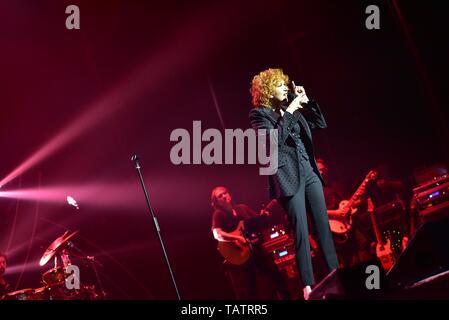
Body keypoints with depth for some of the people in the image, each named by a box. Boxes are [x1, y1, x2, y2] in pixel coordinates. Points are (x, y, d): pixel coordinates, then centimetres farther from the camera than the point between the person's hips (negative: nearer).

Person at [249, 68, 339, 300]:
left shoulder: (291, 109, 14)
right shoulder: (259, 114, -4)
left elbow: (320, 123, 16)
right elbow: (273, 140, -19)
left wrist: (306, 100, 7)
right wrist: (288, 112, -17)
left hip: (309, 172, 6)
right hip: (289, 176, -6)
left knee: (323, 224, 6)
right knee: (301, 231, -8)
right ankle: (308, 286, -3)